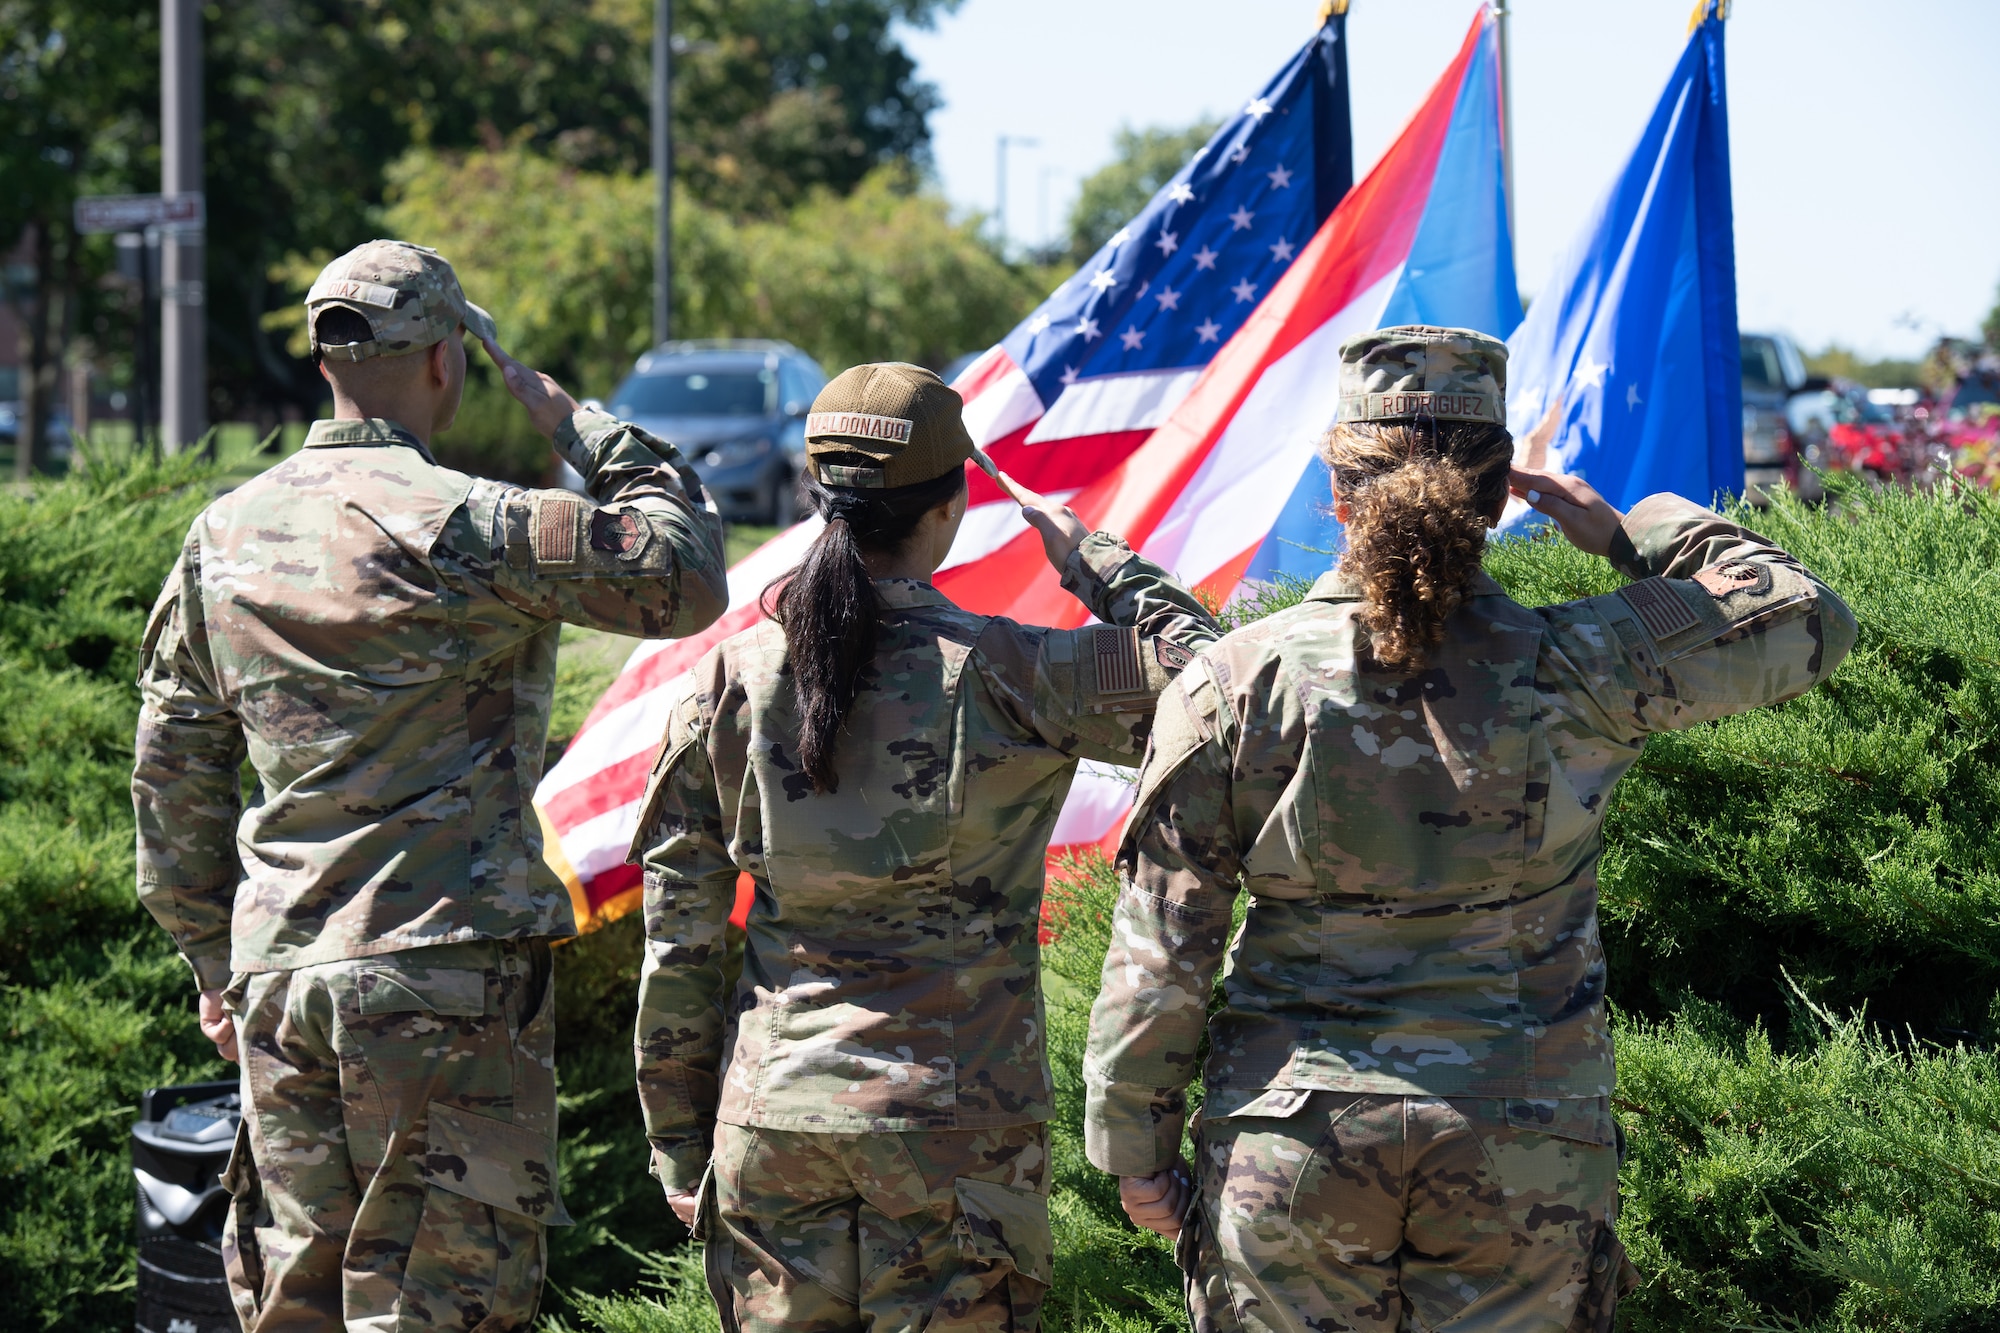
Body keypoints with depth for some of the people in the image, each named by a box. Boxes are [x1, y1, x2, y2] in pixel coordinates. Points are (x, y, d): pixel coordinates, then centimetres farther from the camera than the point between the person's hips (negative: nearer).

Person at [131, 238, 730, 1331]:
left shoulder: (222, 537, 9)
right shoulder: (466, 528, -12)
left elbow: (172, 774, 14)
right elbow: (685, 579, -11)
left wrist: (211, 963, 23)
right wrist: (582, 429, 1)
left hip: (277, 974, 6)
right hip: (445, 973, -6)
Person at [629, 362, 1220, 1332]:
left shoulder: (735, 679, 0)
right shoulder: (996, 676, -12)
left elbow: (676, 933, 4)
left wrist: (677, 1139, 12)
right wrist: (1090, 557, 6)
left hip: (771, 1112, 4)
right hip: (951, 1113, -3)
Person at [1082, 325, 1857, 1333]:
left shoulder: (1237, 683, -7)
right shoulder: (1573, 675, -7)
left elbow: (1160, 944, -3)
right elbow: (1805, 619, 6)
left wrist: (1133, 1145, 7)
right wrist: (1625, 532, 12)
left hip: (1291, 1143, 0)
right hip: (1526, 1154, 0)